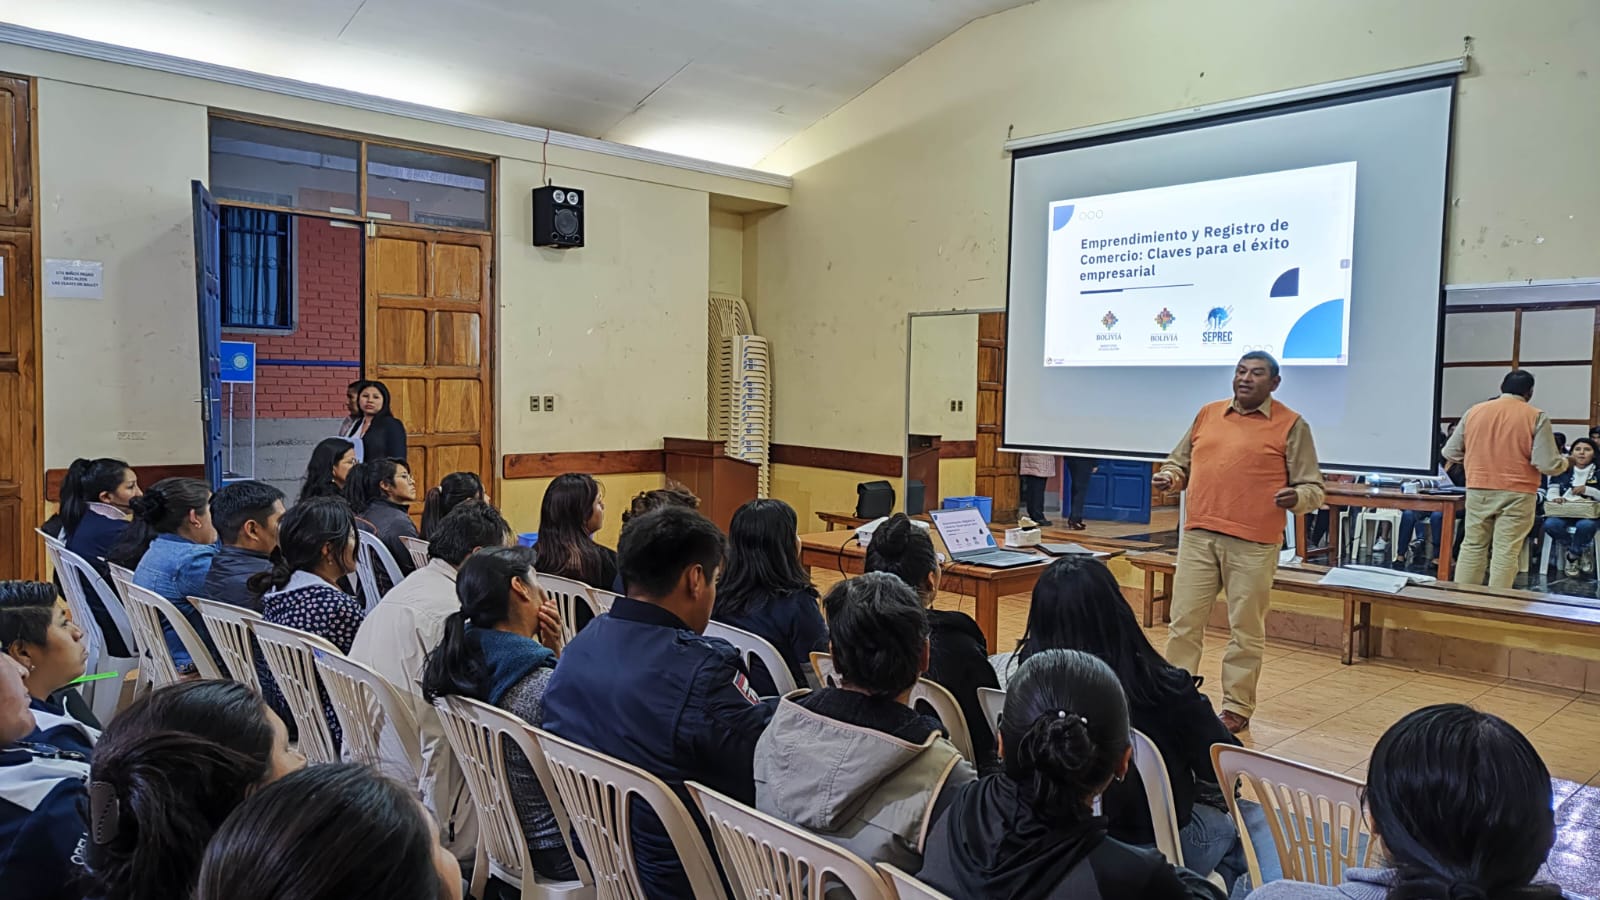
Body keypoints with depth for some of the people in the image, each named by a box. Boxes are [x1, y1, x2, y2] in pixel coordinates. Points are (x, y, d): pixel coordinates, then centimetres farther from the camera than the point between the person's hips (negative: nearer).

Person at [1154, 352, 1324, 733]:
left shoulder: (1291, 426, 1)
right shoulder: (1207, 414, 13)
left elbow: (1312, 488, 0)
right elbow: (1180, 462, 22)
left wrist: (1297, 497, -21)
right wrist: (1171, 477, 0)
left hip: (1254, 545, -4)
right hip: (1198, 536, 4)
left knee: (1246, 631, 5)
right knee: (1184, 622, 7)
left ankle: (1237, 708, 17)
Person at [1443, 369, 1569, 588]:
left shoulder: (1474, 412, 3)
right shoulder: (1536, 417, -7)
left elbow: (1450, 452, 8)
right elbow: (1548, 465, -10)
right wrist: (1565, 461, 12)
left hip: (1478, 490, 3)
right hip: (1517, 494, -3)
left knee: (1472, 546, 11)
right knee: (1506, 552, 1)